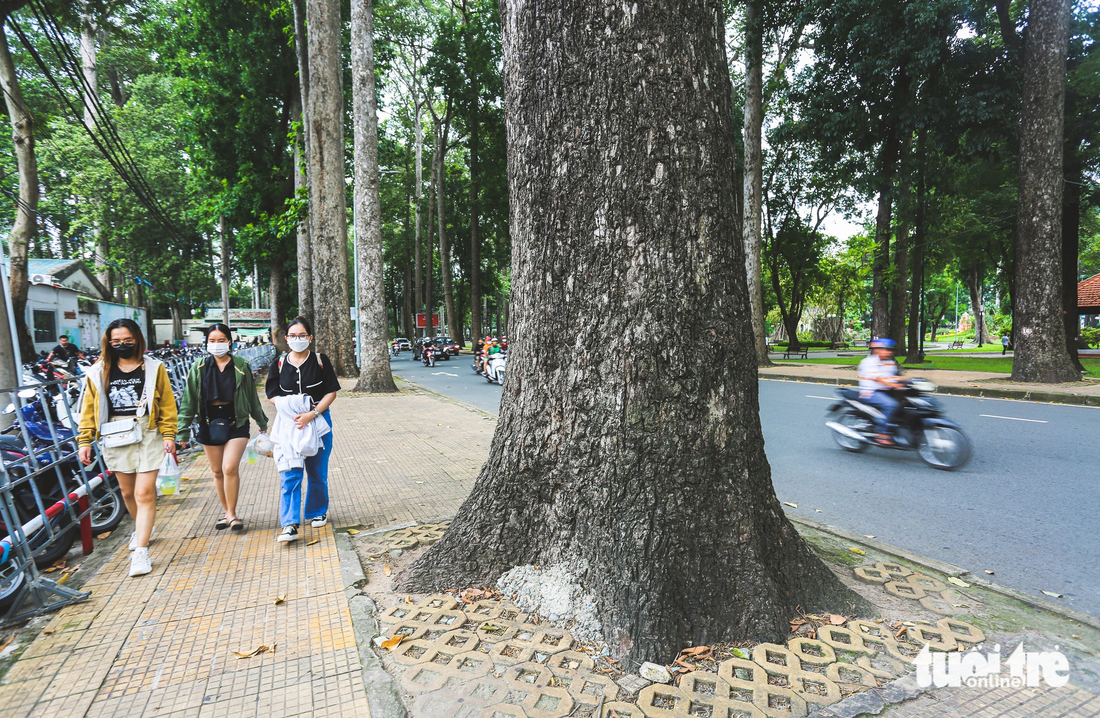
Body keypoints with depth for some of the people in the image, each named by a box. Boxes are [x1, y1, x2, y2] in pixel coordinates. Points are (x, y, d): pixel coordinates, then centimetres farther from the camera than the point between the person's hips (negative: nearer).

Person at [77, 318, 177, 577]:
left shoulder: (153, 368, 0)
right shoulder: (99, 371, 7)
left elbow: (167, 404, -2)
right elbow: (89, 408, 8)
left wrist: (169, 434, -9)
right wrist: (85, 440, 2)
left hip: (147, 435, -3)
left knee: (144, 493, -8)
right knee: (127, 492, 16)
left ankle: (141, 551, -4)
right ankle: (141, 529, 42)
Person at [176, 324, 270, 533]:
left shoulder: (241, 366, -1)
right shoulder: (199, 368, 3)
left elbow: (252, 396, 7)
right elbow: (188, 400, 4)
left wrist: (262, 423, 13)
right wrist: (182, 429, 0)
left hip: (236, 423, -2)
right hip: (209, 423, 3)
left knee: (230, 468, -14)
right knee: (217, 471, 11)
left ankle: (232, 514, 2)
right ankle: (227, 512, 26)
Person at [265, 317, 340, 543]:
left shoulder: (320, 361, -2)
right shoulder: (279, 365, 4)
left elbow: (331, 392, -5)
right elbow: (273, 396, 4)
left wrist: (311, 414, -18)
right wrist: (292, 411, -15)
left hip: (318, 421, 0)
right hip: (289, 423, 1)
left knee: (317, 472, 11)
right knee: (290, 475, -8)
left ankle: (318, 512, 31)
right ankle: (290, 525, -7)